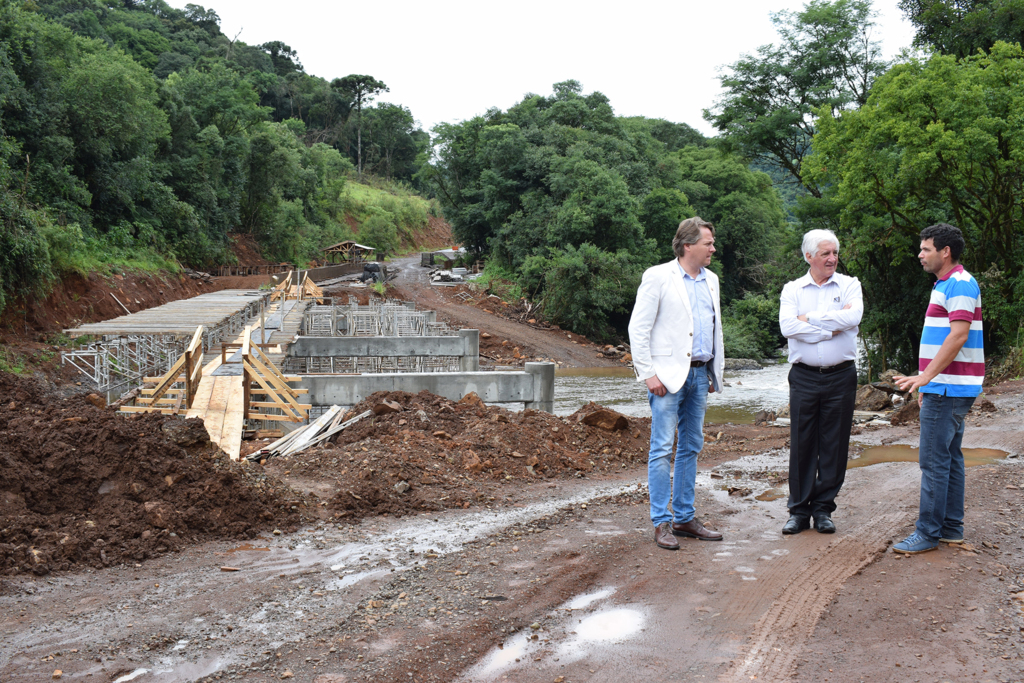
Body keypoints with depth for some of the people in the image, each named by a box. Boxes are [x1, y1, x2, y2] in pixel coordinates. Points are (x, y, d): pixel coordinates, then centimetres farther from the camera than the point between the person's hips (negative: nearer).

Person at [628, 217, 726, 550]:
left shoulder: (710, 280, 15)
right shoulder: (658, 277, -6)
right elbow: (638, 328, -9)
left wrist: (714, 372, 15)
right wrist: (648, 373, -14)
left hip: (699, 374, 7)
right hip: (668, 375, -7)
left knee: (691, 447, 11)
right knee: (662, 448, -6)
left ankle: (685, 517, 19)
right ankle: (661, 522, 1)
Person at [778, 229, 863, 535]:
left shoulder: (849, 285, 7)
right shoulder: (792, 289, 7)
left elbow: (853, 317, -14)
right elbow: (787, 326, -11)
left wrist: (810, 318, -8)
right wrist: (831, 328, -11)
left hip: (840, 376, 0)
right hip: (804, 376, 0)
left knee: (834, 445, 4)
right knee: (802, 444, 2)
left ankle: (823, 509, 16)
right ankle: (799, 510, 12)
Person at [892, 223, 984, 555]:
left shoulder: (959, 284, -14)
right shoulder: (946, 285, 18)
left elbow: (958, 335, -24)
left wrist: (926, 376, -26)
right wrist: (927, 382, 23)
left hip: (948, 389, -11)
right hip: (946, 387, 11)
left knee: (934, 459, -7)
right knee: (950, 457, 13)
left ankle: (929, 532, -2)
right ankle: (951, 527, 20)